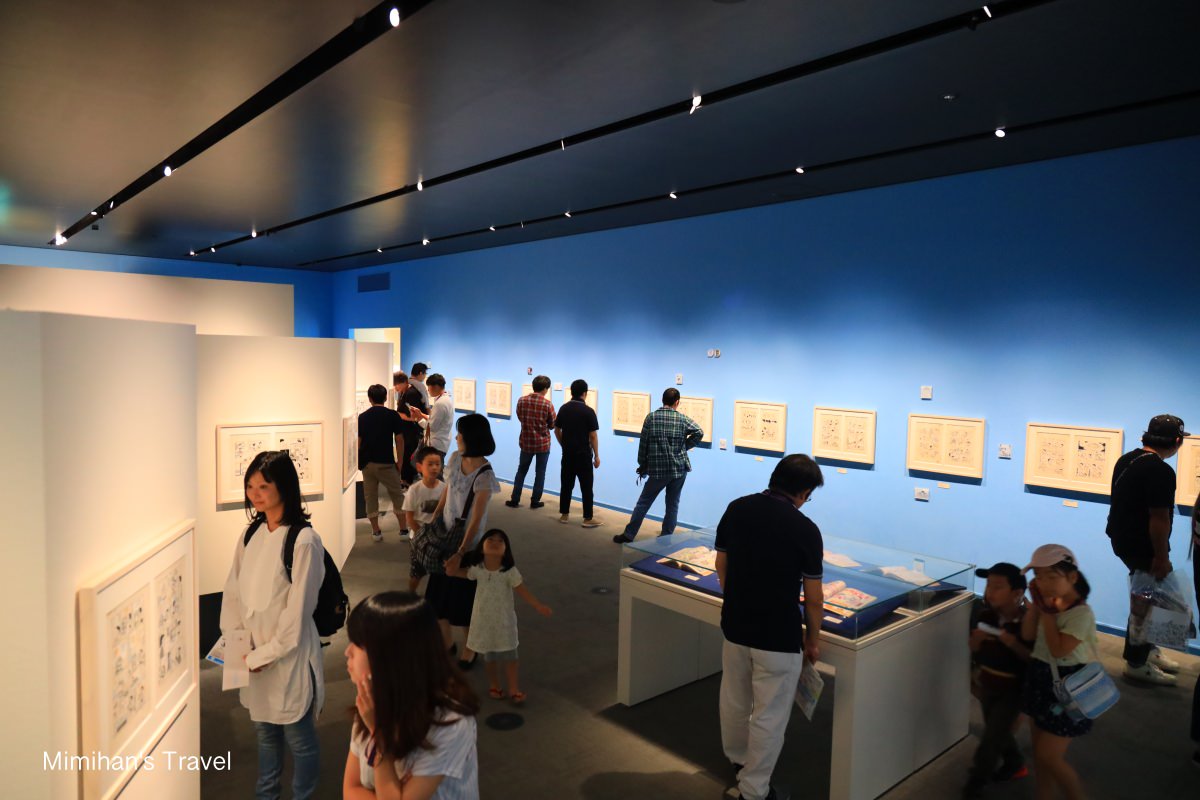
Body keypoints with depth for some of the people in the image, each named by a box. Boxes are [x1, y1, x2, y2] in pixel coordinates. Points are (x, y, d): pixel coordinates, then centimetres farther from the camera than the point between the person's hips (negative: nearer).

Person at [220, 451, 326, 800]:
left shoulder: (304, 541, -21)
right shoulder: (251, 533, 2)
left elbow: (297, 613, -19)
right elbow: (233, 591, 7)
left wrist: (264, 654, -13)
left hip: (289, 656, -7)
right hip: (254, 654, 7)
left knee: (299, 739, 11)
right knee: (265, 731, 25)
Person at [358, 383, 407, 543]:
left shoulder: (362, 417, 4)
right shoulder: (393, 416, -3)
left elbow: (358, 442, 4)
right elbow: (399, 441, -3)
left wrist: (360, 461, 15)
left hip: (367, 463, 3)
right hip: (386, 463, -2)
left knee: (370, 497, 10)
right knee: (398, 495, 9)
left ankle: (376, 531, 14)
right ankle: (404, 529, 9)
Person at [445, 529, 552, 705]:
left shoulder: (509, 571, -18)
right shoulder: (477, 569, -11)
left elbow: (522, 590, -14)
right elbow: (465, 573, 10)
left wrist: (537, 605, -18)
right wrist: (453, 571, -6)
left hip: (504, 619, -2)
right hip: (484, 619, 2)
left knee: (509, 655, 6)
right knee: (489, 656, 16)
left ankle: (514, 689, 21)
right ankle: (494, 685, 36)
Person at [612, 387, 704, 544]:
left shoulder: (651, 417, -2)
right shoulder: (682, 418, -1)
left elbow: (643, 443, -1)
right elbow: (699, 432, -13)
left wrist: (642, 465, 10)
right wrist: (684, 447, 2)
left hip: (658, 469, -1)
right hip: (679, 469, 1)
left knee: (643, 503, 9)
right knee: (672, 505, 12)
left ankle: (629, 535, 12)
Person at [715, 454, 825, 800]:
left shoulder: (736, 509, -4)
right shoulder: (805, 530, -16)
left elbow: (721, 567, 5)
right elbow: (813, 598, -8)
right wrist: (813, 640, 7)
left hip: (734, 626, 5)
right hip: (779, 636, -5)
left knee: (734, 703, 23)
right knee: (769, 717, 11)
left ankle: (738, 762, 46)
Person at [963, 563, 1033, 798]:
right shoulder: (986, 616, -8)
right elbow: (974, 650, 4)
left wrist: (1014, 644, -34)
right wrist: (976, 639, -18)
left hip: (1013, 689, -5)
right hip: (987, 684, 5)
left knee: (991, 739, 0)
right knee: (997, 732, 23)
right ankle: (1015, 764, 51)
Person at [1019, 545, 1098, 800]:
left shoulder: (1081, 613, -22)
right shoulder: (1049, 602, 1)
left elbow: (1058, 650, -26)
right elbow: (1027, 634, -3)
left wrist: (1048, 611, -22)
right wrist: (1036, 604, -10)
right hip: (1042, 683, 8)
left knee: (1050, 756, 0)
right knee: (1040, 752, 17)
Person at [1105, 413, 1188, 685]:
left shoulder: (1126, 459, 6)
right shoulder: (1161, 471, -23)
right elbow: (1159, 518, -24)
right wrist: (1162, 557, -17)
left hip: (1123, 539, 9)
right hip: (1141, 547, -9)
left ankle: (1146, 649, 35)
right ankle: (1137, 663, 16)